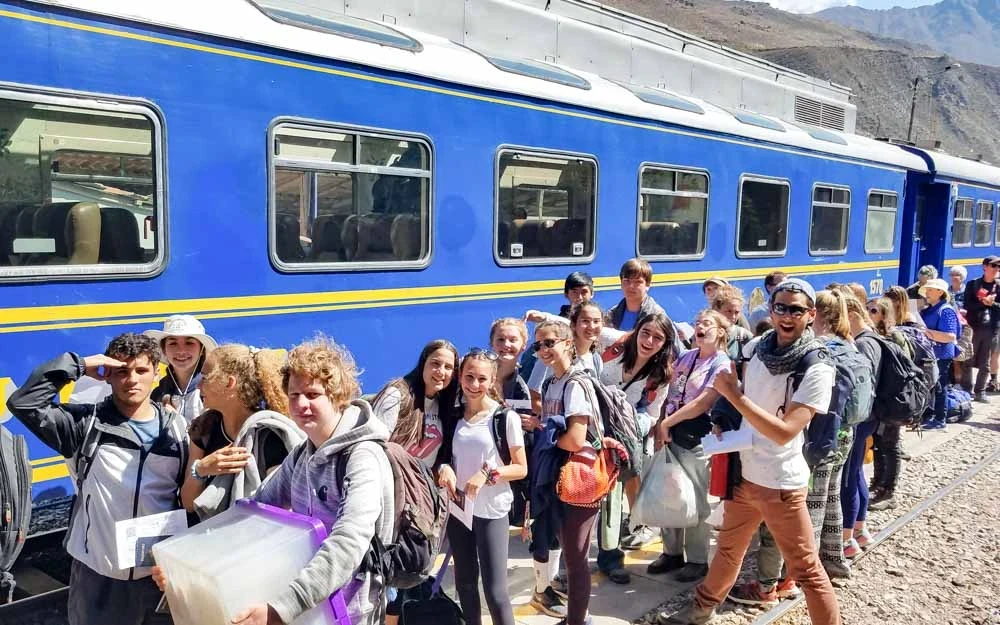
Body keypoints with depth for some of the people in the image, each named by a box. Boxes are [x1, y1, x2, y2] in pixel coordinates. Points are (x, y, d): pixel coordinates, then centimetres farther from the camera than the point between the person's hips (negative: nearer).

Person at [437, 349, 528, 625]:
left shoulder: (506, 417, -10)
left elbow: (521, 468, -6)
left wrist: (488, 474, -21)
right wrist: (445, 468, -10)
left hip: (491, 511, -4)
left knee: (495, 589, -4)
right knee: (464, 582, 16)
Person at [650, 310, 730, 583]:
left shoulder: (722, 364, -7)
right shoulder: (685, 357, 11)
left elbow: (702, 403, -16)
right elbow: (670, 393, 12)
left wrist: (666, 423, -14)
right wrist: (660, 426, -1)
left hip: (696, 439, -6)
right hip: (670, 435, 6)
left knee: (695, 502, 4)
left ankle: (697, 560, 18)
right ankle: (672, 552, 26)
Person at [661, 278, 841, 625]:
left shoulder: (817, 368, -19)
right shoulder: (756, 349, -2)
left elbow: (784, 432, -25)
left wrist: (734, 395, -24)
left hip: (781, 483, -6)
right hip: (744, 472, 6)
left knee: (806, 569, 4)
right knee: (728, 549, 24)